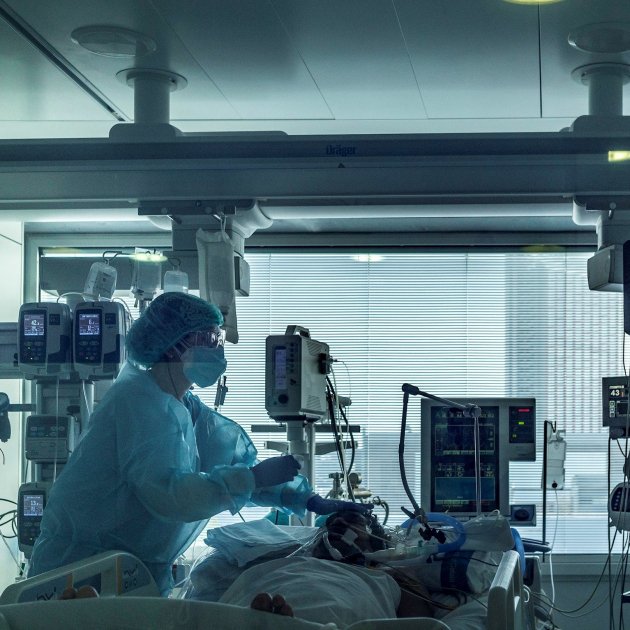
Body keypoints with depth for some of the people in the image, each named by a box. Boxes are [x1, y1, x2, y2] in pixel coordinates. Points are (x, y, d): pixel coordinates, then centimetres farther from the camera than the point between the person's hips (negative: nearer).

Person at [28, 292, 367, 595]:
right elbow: (166, 493, -30)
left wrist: (309, 500, -4)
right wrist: (254, 477, -27)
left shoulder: (187, 408, 10)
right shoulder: (139, 400, -19)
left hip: (140, 572, 9)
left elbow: (239, 460, 8)